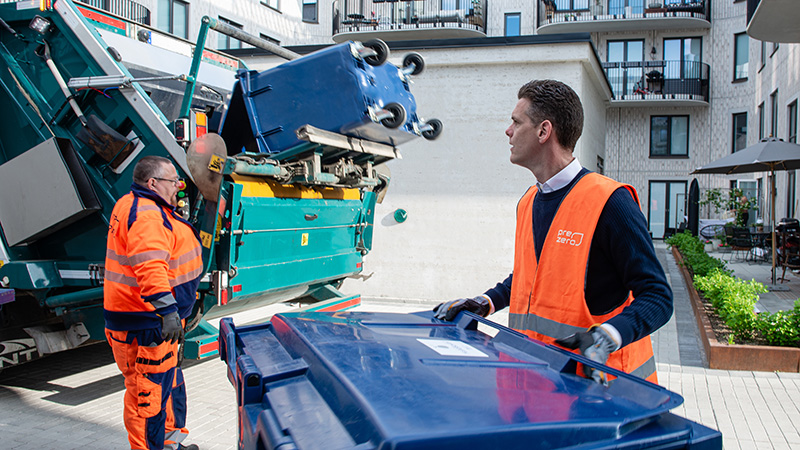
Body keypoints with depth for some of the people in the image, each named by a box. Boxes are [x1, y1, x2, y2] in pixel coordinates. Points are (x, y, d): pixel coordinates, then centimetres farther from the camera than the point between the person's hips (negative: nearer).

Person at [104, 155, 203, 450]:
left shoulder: (132, 205, 16)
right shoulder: (146, 215, -21)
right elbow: (150, 266, -35)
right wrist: (168, 310, -40)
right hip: (146, 324, -12)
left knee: (170, 382, 22)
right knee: (149, 391, -3)